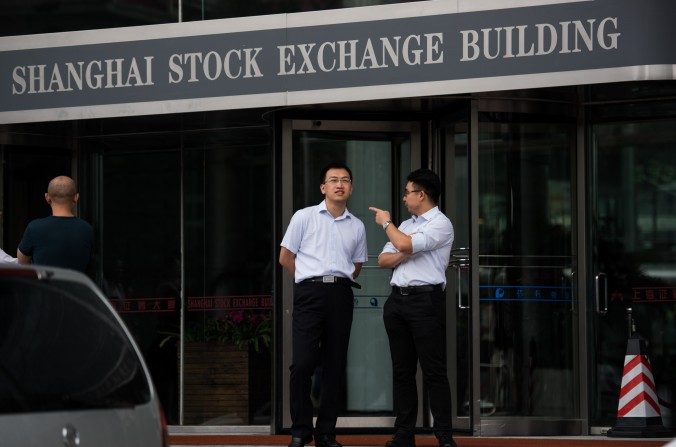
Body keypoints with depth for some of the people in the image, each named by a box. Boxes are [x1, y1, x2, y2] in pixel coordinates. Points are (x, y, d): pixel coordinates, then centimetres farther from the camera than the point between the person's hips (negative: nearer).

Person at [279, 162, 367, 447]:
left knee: (335, 366, 4)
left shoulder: (357, 226, 15)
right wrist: (309, 281, 6)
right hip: (310, 291, -4)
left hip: (341, 293, 4)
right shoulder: (304, 217, 5)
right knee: (303, 363, -10)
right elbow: (285, 257, 6)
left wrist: (340, 281, 11)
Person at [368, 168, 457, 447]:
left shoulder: (441, 224, -4)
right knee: (402, 370, 7)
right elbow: (383, 260, 15)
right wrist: (405, 255, -4)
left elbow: (405, 244, -17)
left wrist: (386, 222, 0)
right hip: (398, 299, 8)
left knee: (433, 371, -7)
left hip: (425, 300, -8)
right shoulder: (406, 225, 21)